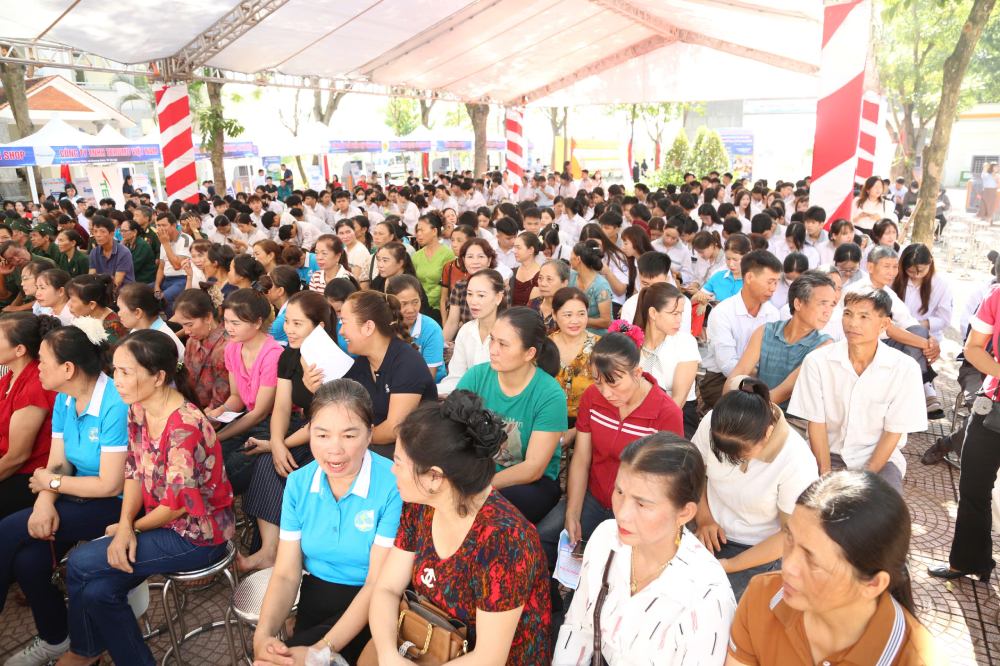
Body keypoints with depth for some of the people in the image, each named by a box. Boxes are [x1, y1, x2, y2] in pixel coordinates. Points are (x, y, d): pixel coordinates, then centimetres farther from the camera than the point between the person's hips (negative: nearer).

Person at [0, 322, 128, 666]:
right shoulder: (63, 399, 3)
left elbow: (111, 485, -23)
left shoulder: (115, 405, -25)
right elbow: (57, 464, 3)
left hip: (116, 505, -7)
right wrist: (45, 501, -17)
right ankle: (54, 638, 9)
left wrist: (52, 483, -9)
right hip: (79, 497, 7)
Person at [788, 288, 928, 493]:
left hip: (878, 455, 0)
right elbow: (816, 423, -6)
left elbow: (893, 432, -6)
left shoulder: (905, 369, -11)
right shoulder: (817, 361, -10)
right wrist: (826, 475, -14)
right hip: (829, 453, 1)